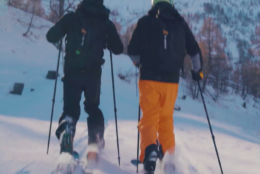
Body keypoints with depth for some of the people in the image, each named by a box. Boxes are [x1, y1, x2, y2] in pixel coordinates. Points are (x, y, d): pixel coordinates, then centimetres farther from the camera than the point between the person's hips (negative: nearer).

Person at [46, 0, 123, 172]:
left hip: (72, 71, -1)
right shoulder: (106, 23, 2)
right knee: (93, 108, 21)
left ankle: (66, 149, -12)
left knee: (70, 109, 6)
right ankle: (95, 145, 13)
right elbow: (118, 49, 7)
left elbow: (51, 37, 1)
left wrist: (64, 30, 20)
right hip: (93, 73, 1)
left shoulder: (71, 18, -1)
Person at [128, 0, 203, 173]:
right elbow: (194, 50, 10)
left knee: (149, 118, -1)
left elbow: (132, 51, 3)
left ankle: (149, 151, -23)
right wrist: (198, 70, 27)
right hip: (171, 80, 2)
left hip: (149, 78, -2)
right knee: (166, 119, 15)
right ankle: (168, 155, 17)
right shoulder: (180, 23, 9)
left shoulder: (145, 21, 3)